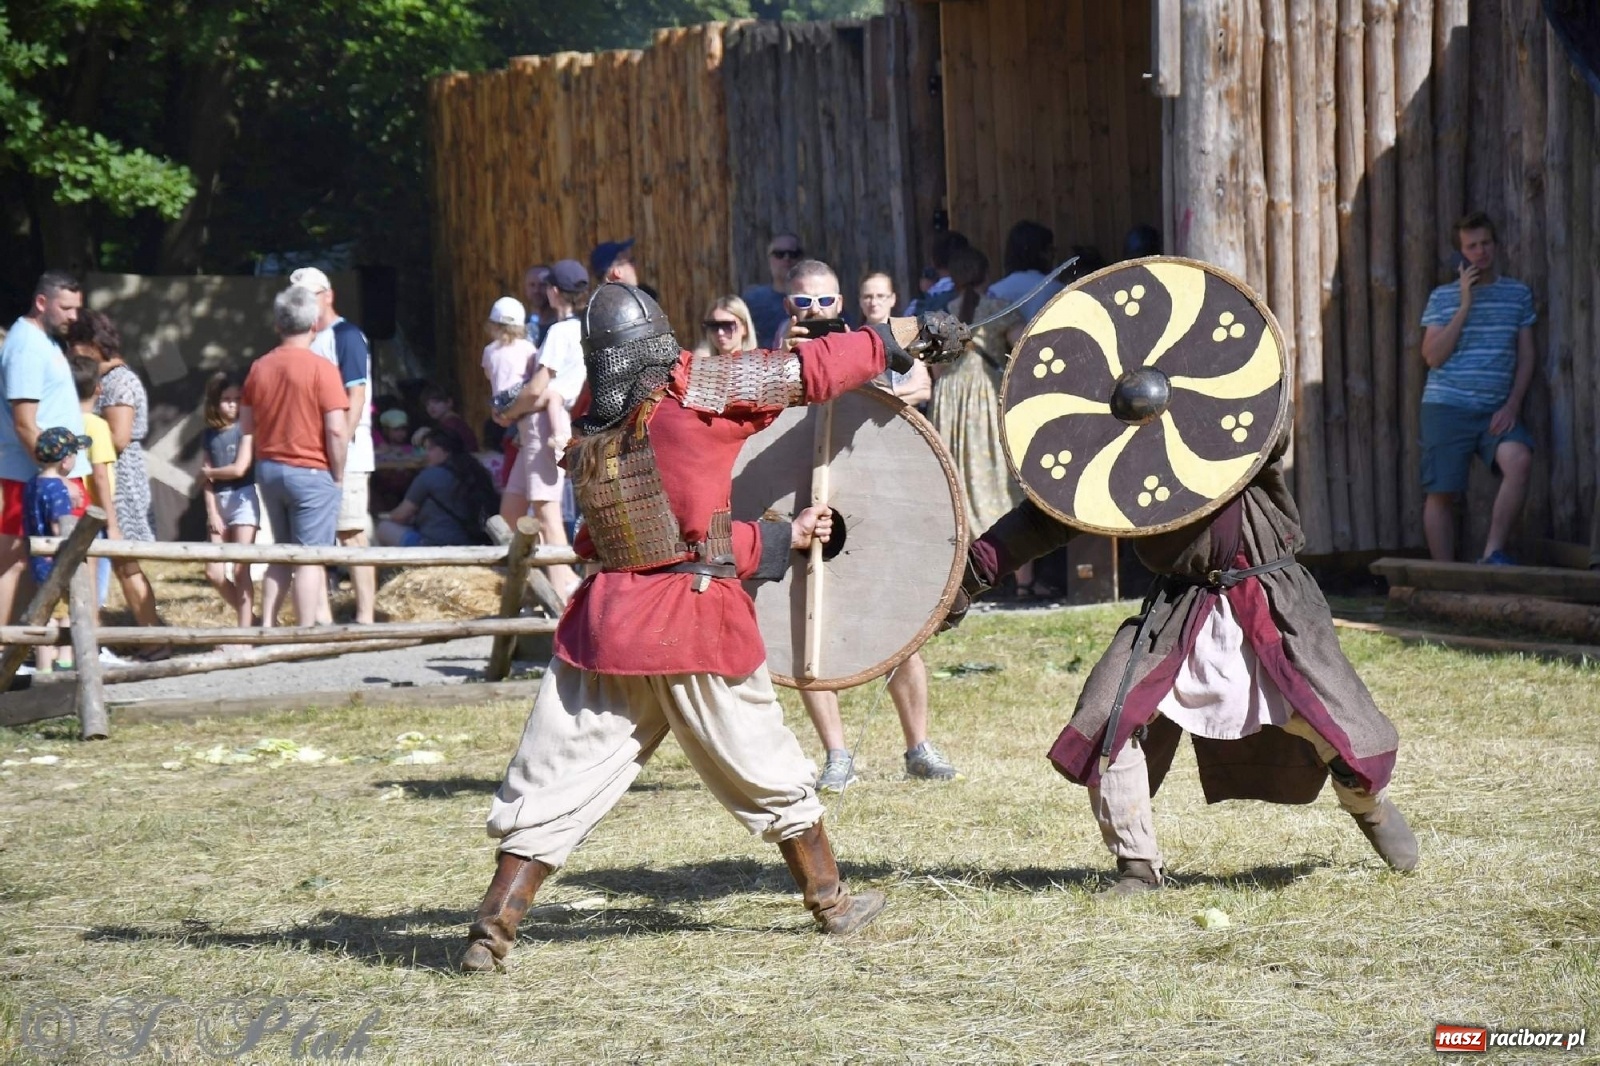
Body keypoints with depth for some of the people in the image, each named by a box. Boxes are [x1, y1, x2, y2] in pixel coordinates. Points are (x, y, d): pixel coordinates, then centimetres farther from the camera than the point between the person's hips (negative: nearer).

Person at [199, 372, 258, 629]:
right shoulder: (209, 435, 10)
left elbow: (239, 468, -13)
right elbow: (209, 482, 7)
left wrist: (208, 471, 1)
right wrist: (212, 513, -3)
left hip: (243, 499, -5)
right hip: (218, 502, 5)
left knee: (240, 570, -8)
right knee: (214, 573, 1)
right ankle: (249, 617, 17)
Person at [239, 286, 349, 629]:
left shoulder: (259, 368, 6)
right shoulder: (321, 369, -12)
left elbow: (246, 427, 12)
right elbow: (336, 430, -15)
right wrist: (337, 475, -5)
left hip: (268, 470, 6)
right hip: (311, 472, -6)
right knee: (310, 559, -2)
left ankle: (267, 629, 12)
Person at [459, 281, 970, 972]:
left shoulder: (587, 441, 10)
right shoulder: (696, 389, -5)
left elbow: (688, 536, 12)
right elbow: (812, 373, -1)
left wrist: (784, 537, 14)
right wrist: (900, 337, 13)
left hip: (607, 623, 3)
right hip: (696, 623, -3)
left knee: (550, 785, 4)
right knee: (768, 772, 15)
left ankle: (493, 931, -3)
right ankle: (831, 901, 28)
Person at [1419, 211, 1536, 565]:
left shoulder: (1518, 294, 10)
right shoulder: (1442, 297, 5)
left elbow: (1525, 356, 10)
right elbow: (1433, 357, -5)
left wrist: (1512, 405, -4)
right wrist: (1465, 306, -9)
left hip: (1496, 411, 1)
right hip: (1446, 407, -1)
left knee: (1519, 459, -28)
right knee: (1441, 493, -6)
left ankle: (1493, 553, -20)